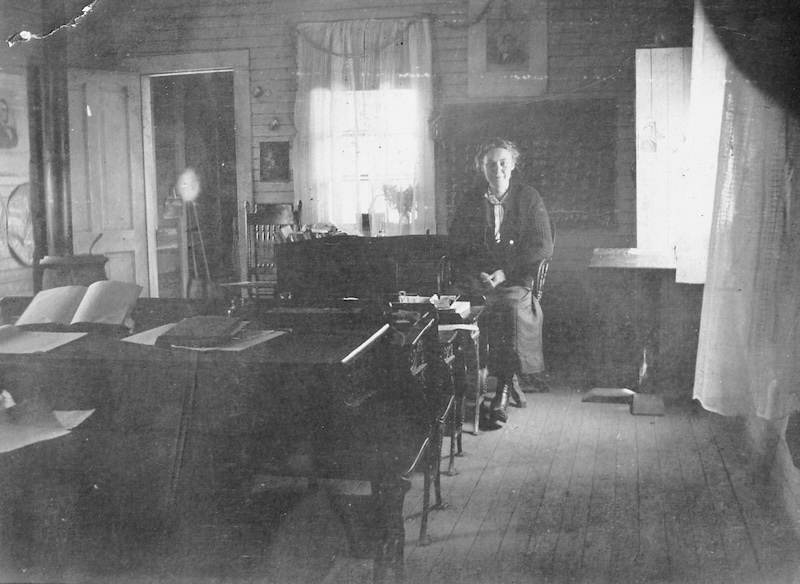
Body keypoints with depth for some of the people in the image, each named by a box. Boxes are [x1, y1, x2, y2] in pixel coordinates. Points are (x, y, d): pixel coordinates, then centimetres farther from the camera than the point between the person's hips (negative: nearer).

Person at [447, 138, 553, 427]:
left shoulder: (528, 198, 7)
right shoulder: (469, 200, 13)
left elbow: (543, 246, 1)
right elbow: (455, 248, 11)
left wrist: (506, 272, -11)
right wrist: (477, 275, -7)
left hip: (516, 278, -2)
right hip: (475, 278, 2)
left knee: (511, 304, -34)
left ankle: (504, 389, -29)